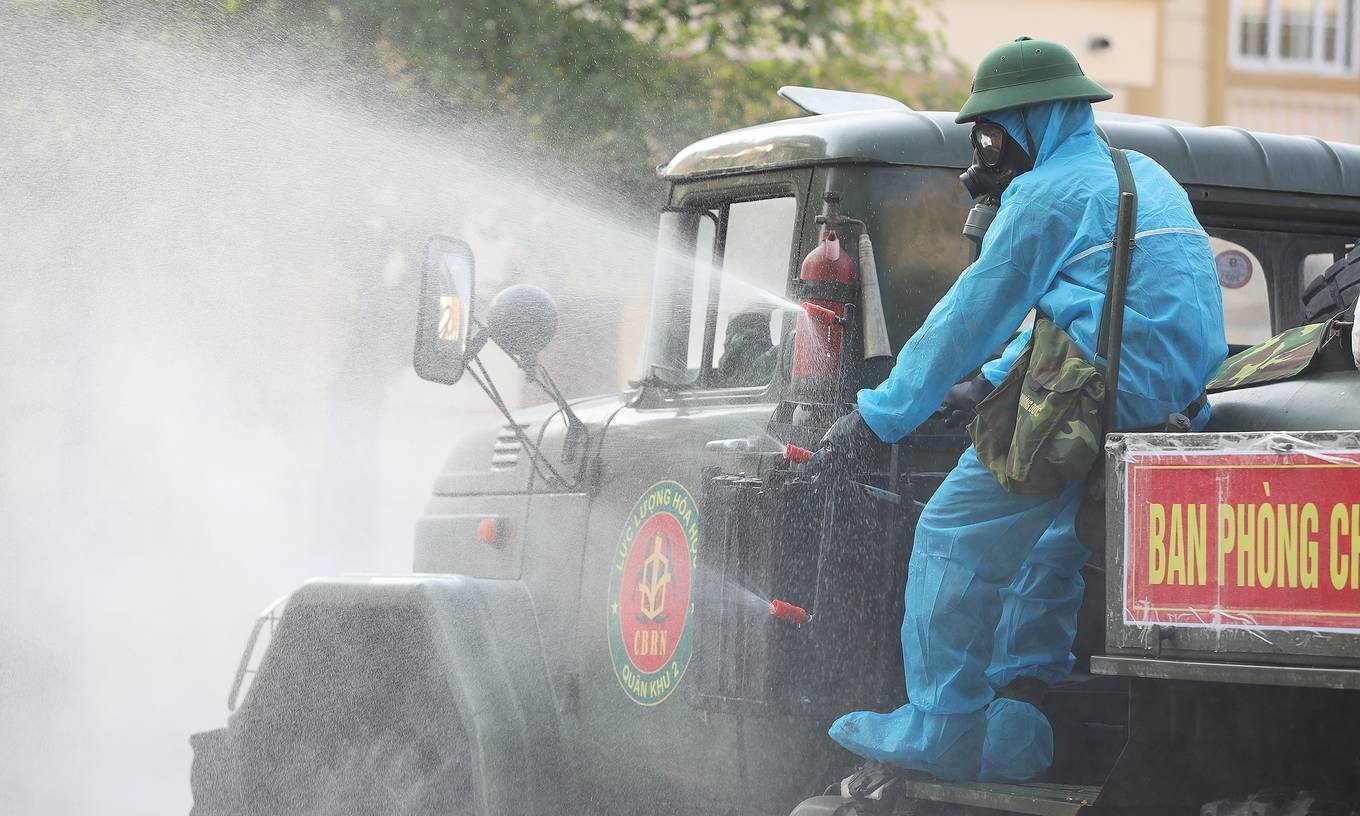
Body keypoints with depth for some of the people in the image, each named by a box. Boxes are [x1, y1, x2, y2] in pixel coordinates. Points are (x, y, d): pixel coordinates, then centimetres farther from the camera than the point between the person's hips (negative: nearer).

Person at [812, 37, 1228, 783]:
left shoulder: (1049, 195, -5)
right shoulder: (1144, 179, 23)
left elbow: (967, 318, -4)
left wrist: (876, 418, 2)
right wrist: (993, 380, 41)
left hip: (1102, 400, -9)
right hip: (1181, 406, 10)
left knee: (956, 534, -2)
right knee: (1046, 537, 26)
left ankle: (941, 733, -1)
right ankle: (1016, 720, 24)